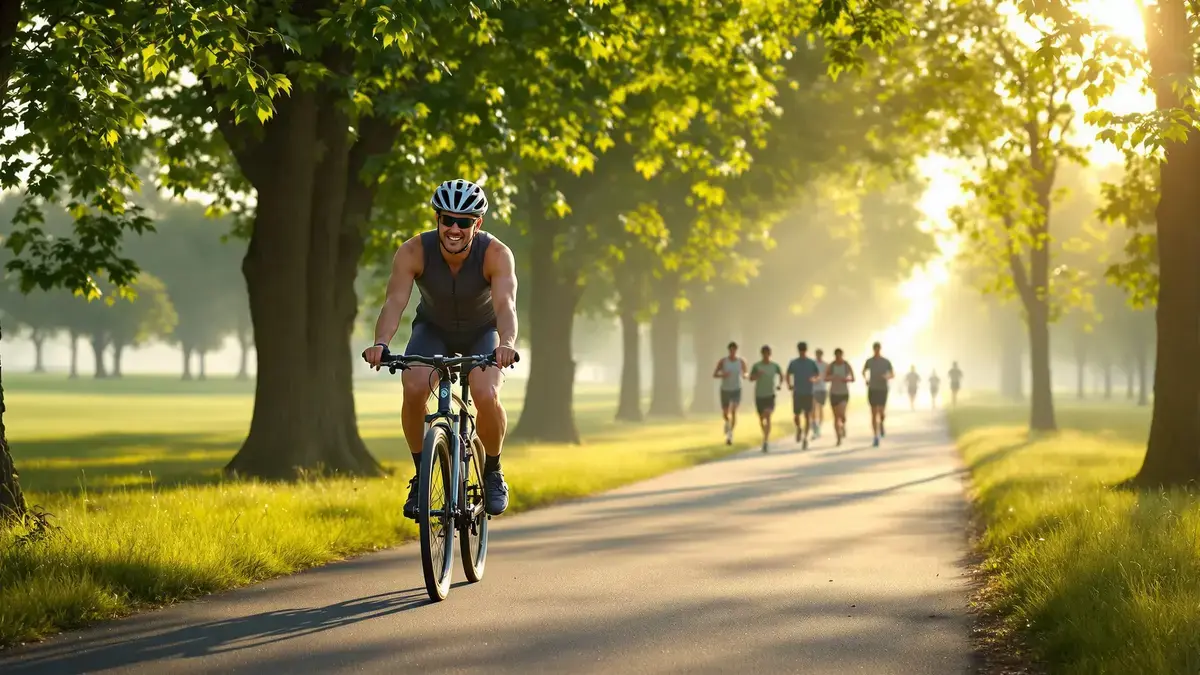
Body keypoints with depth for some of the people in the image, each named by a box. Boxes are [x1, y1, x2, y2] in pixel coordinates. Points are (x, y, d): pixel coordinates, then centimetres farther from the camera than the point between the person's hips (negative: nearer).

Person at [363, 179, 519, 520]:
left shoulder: (496, 254, -30)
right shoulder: (414, 251, -27)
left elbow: (505, 304, -43)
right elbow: (395, 301, -38)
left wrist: (507, 344, -64)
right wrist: (381, 343, -57)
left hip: (483, 332, -1)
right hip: (433, 329, 1)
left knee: (487, 396, -27)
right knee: (414, 388, -28)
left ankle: (493, 472, 1)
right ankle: (421, 474, -7)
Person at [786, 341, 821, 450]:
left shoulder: (812, 363, 0)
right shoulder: (793, 363, 2)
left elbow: (819, 376, 2)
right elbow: (788, 375, 12)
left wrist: (814, 379, -21)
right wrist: (789, 385, -6)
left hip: (808, 393, -1)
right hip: (797, 393, 1)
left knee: (808, 416, -6)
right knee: (796, 416, -2)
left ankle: (805, 438, -1)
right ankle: (799, 429, 31)